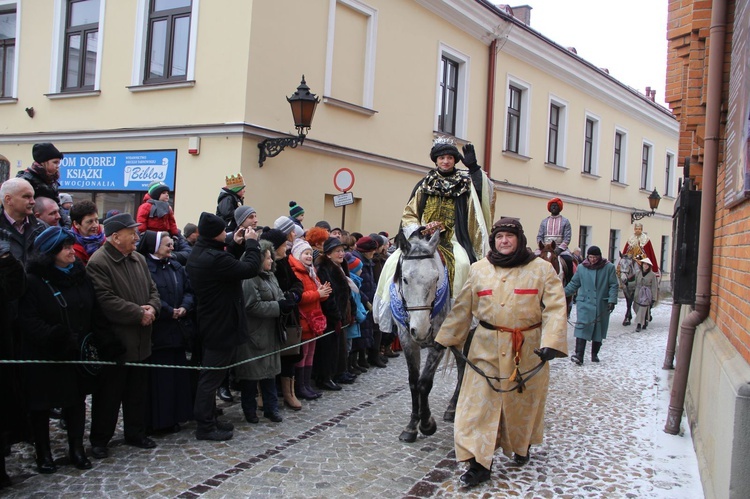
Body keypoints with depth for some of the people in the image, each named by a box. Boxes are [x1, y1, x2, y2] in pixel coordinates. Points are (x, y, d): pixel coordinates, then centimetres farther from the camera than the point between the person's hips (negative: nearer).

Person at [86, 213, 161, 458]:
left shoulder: (139, 259, 10)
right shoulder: (98, 262, -15)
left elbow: (153, 290, 14)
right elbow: (106, 301, -23)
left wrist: (152, 308, -7)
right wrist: (139, 313, -19)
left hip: (140, 341, 7)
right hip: (114, 343, -7)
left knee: (138, 392, 17)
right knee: (109, 394, 5)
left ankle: (136, 434, 31)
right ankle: (99, 440, 20)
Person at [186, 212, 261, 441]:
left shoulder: (199, 254, 6)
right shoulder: (215, 258, -26)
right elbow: (250, 268, -23)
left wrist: (235, 245, 10)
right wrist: (251, 243, -10)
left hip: (210, 323, 10)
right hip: (222, 325, -10)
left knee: (211, 374, 18)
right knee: (212, 375, 0)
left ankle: (209, 418, 30)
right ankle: (205, 426, 10)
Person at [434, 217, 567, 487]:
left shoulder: (541, 269, -4)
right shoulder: (479, 270, 3)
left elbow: (555, 308, -12)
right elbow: (462, 309, 8)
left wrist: (551, 343, -24)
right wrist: (445, 339, 7)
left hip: (528, 350, -1)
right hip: (487, 348, 1)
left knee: (524, 402, 16)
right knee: (480, 403, -3)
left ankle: (522, 446, 42)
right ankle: (479, 463, 4)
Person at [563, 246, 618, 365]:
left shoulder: (609, 267, -2)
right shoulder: (581, 268, 2)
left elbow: (613, 286, -2)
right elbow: (573, 284, 10)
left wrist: (612, 300, -12)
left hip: (601, 305, 0)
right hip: (584, 303, 0)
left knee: (599, 330, 10)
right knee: (582, 327, -13)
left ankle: (595, 354, 26)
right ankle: (579, 355, -18)